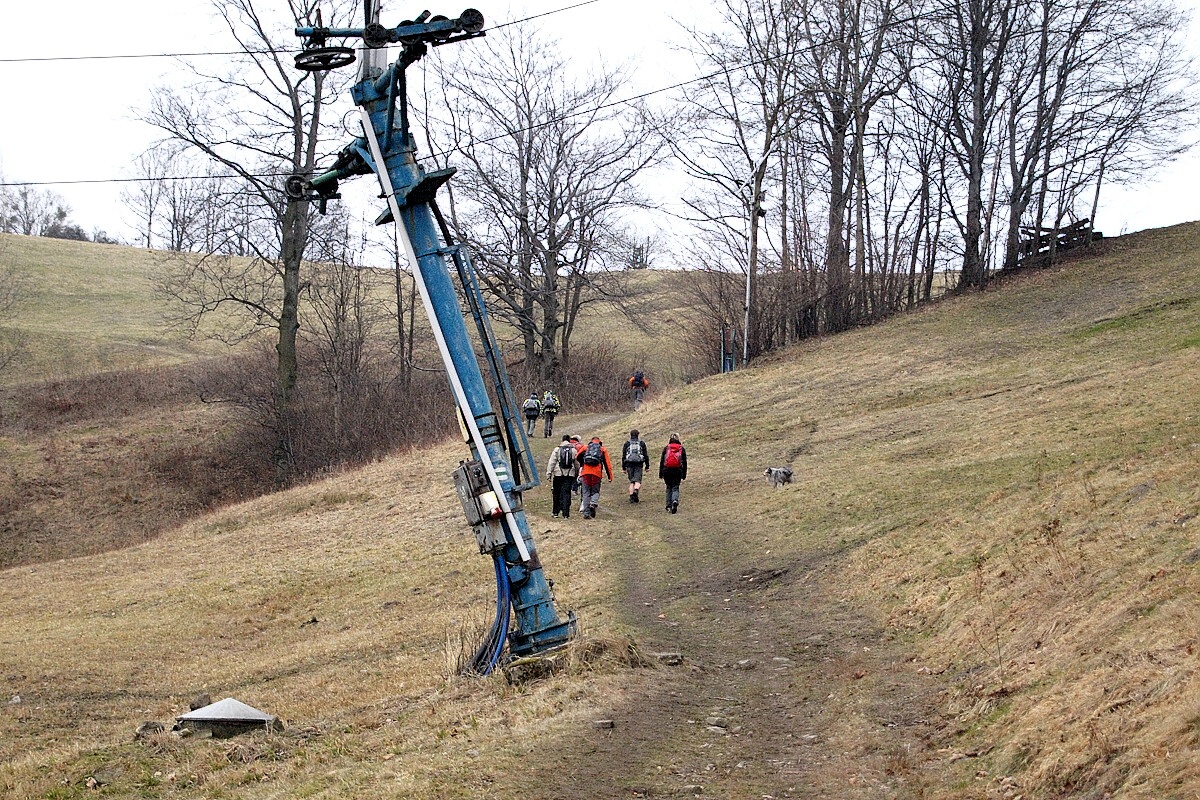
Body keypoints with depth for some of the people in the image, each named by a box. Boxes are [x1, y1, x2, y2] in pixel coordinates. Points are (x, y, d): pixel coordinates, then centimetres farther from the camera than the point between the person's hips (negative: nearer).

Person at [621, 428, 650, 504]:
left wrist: (624, 468, 12)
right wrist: (647, 466, 13)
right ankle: (636, 491, -32)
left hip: (629, 464, 1)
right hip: (639, 464, -1)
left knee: (631, 482, 9)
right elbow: (646, 455, 8)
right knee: (638, 481, -4)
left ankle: (631, 497, 0)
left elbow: (623, 456, 9)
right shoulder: (642, 443, 10)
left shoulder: (627, 443, 10)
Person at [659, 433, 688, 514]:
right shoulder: (682, 449, 5)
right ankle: (675, 501, -24)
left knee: (669, 488, 16)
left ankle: (669, 506, 15)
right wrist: (684, 476, 12)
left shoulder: (666, 448, 4)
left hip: (667, 471, 0)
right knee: (675, 488, 5)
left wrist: (661, 474, 7)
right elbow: (684, 463, 6)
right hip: (678, 471, 0)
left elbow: (661, 461, 3)